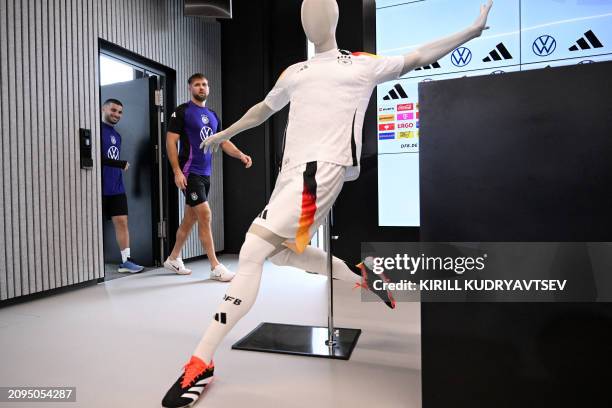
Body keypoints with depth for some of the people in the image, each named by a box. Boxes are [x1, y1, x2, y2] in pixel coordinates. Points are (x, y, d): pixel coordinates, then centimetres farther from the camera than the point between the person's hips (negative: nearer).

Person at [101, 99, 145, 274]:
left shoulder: (117, 135, 18)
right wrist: (121, 164, -12)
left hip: (116, 188, 7)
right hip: (100, 188, -6)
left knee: (122, 221, 2)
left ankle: (125, 261, 6)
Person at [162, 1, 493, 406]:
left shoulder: (363, 65, 12)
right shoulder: (294, 72, 25)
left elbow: (417, 57, 13)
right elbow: (264, 108, 36)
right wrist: (224, 133, 44)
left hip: (319, 171, -7)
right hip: (291, 171, 7)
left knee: (252, 253, -16)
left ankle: (201, 363, -11)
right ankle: (361, 274, 22)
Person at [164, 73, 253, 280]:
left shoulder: (213, 115, 15)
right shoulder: (182, 111, -4)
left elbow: (224, 142, 13)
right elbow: (171, 142, -8)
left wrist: (241, 155, -6)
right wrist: (177, 171, -17)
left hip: (205, 174, 7)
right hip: (190, 173, -7)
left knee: (190, 218, 13)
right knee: (205, 215, -11)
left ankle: (173, 259, 28)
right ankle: (215, 267, -6)